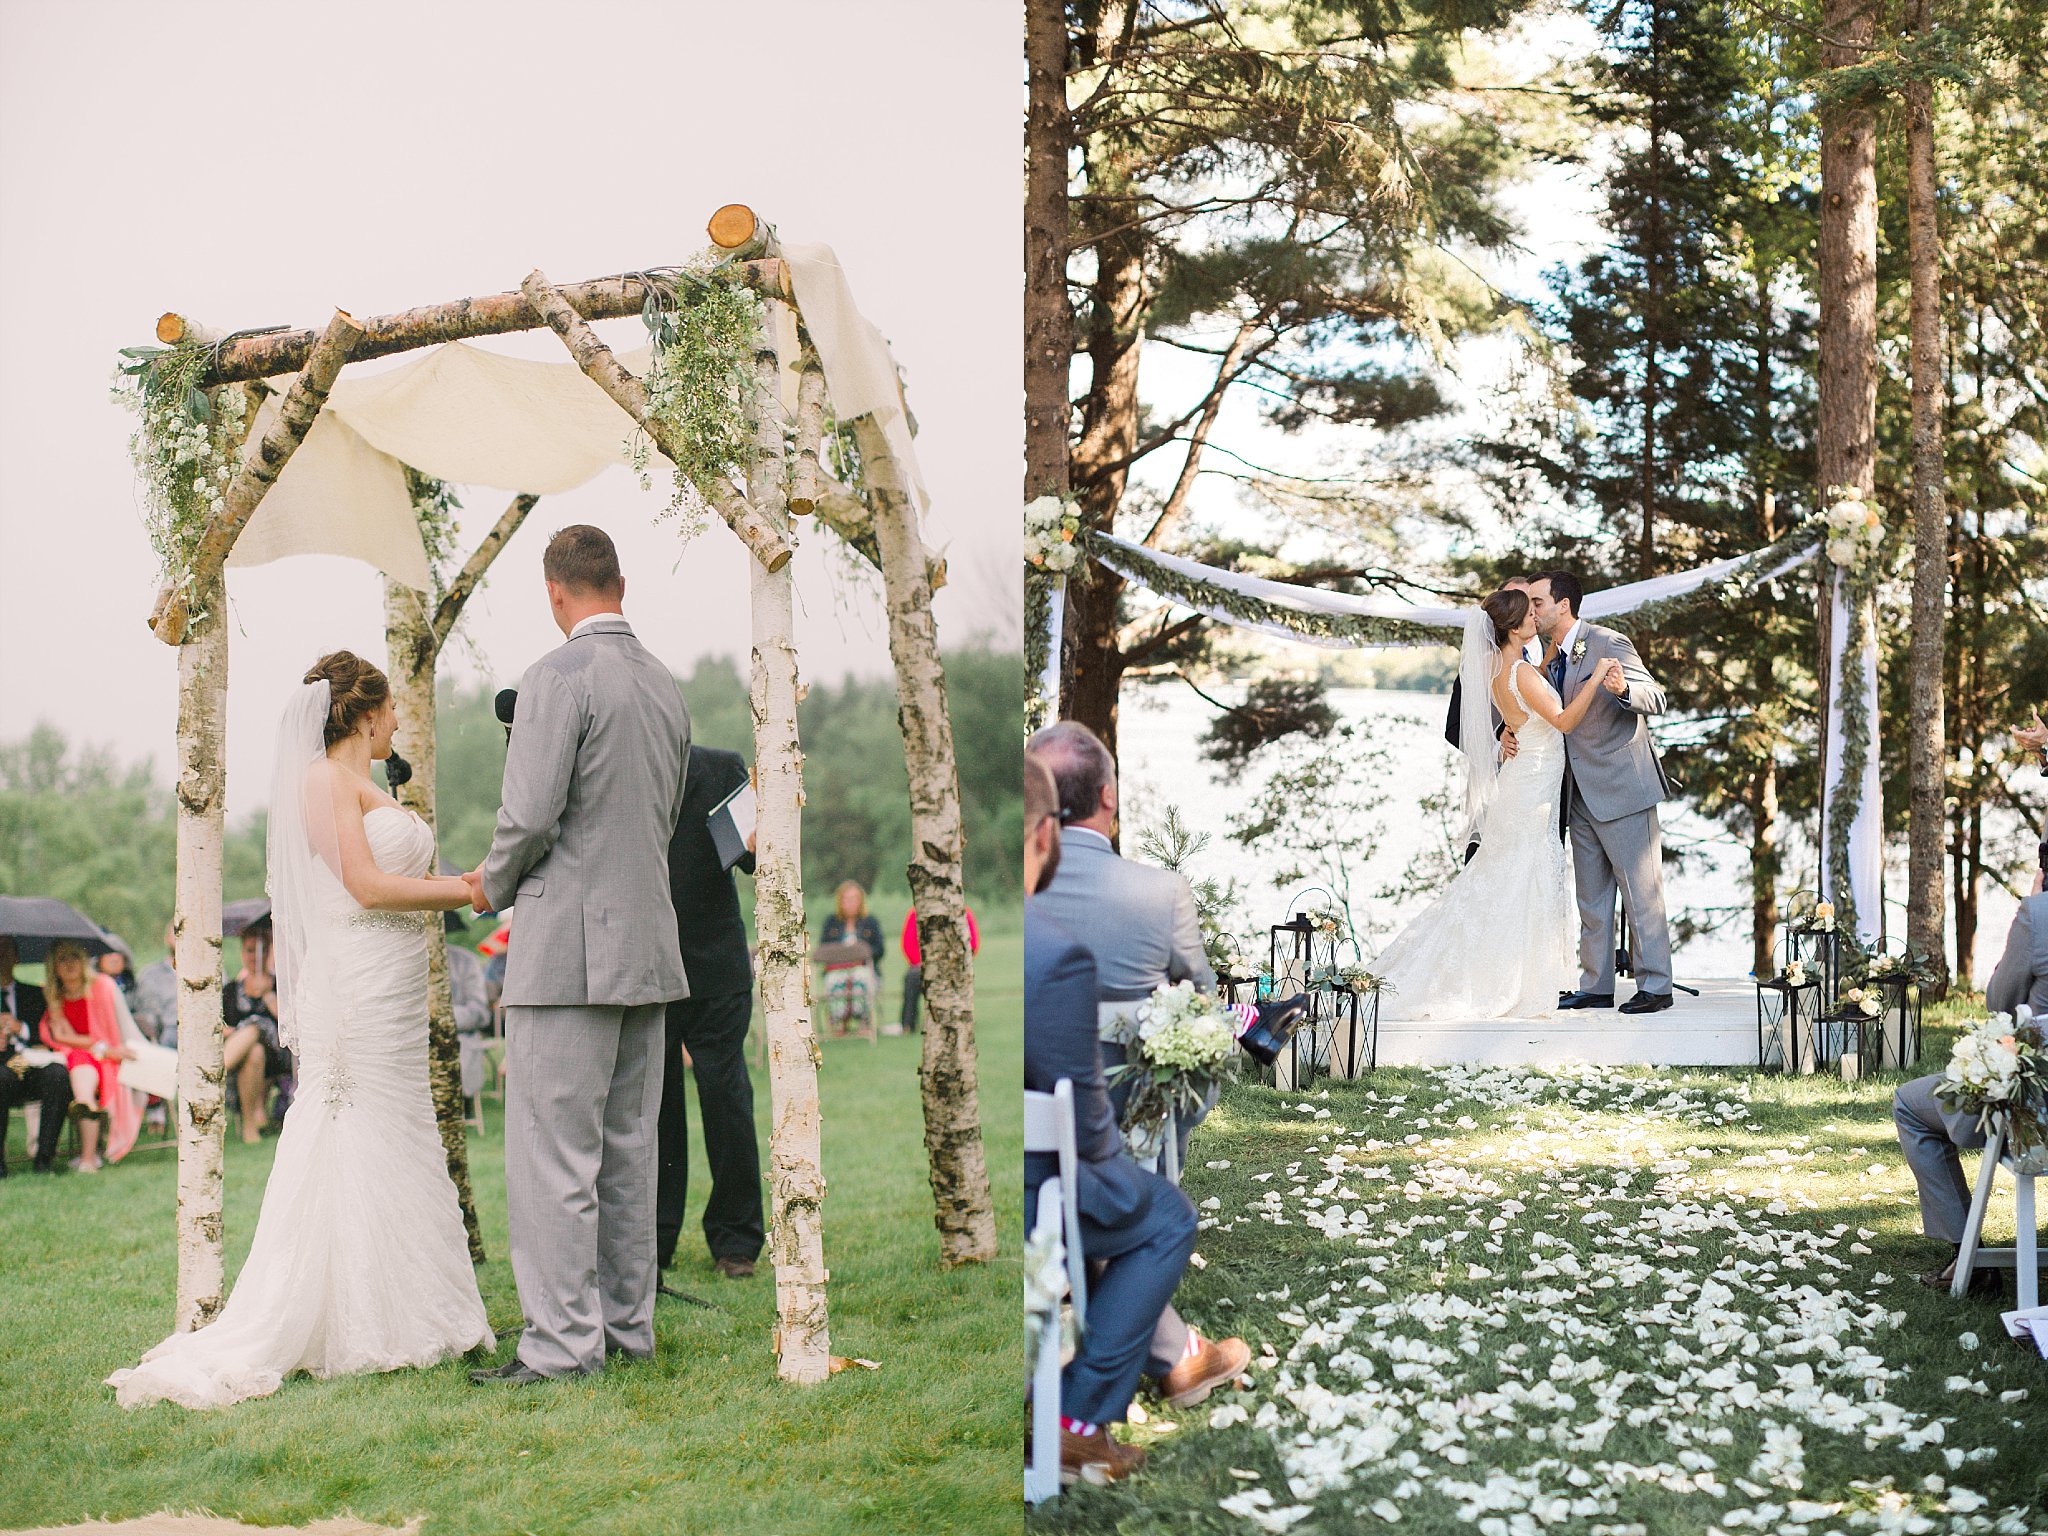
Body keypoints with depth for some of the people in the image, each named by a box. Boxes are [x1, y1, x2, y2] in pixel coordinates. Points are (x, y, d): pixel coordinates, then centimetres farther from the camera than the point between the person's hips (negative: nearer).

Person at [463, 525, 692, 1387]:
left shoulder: (559, 676, -12)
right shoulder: (666, 687, 13)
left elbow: (530, 814, -17)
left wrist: (493, 887, 3)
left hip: (570, 945, -8)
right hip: (648, 945, 8)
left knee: (555, 1155, -4)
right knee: (627, 1149, 13)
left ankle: (564, 1341, -3)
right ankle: (628, 1326, 19)